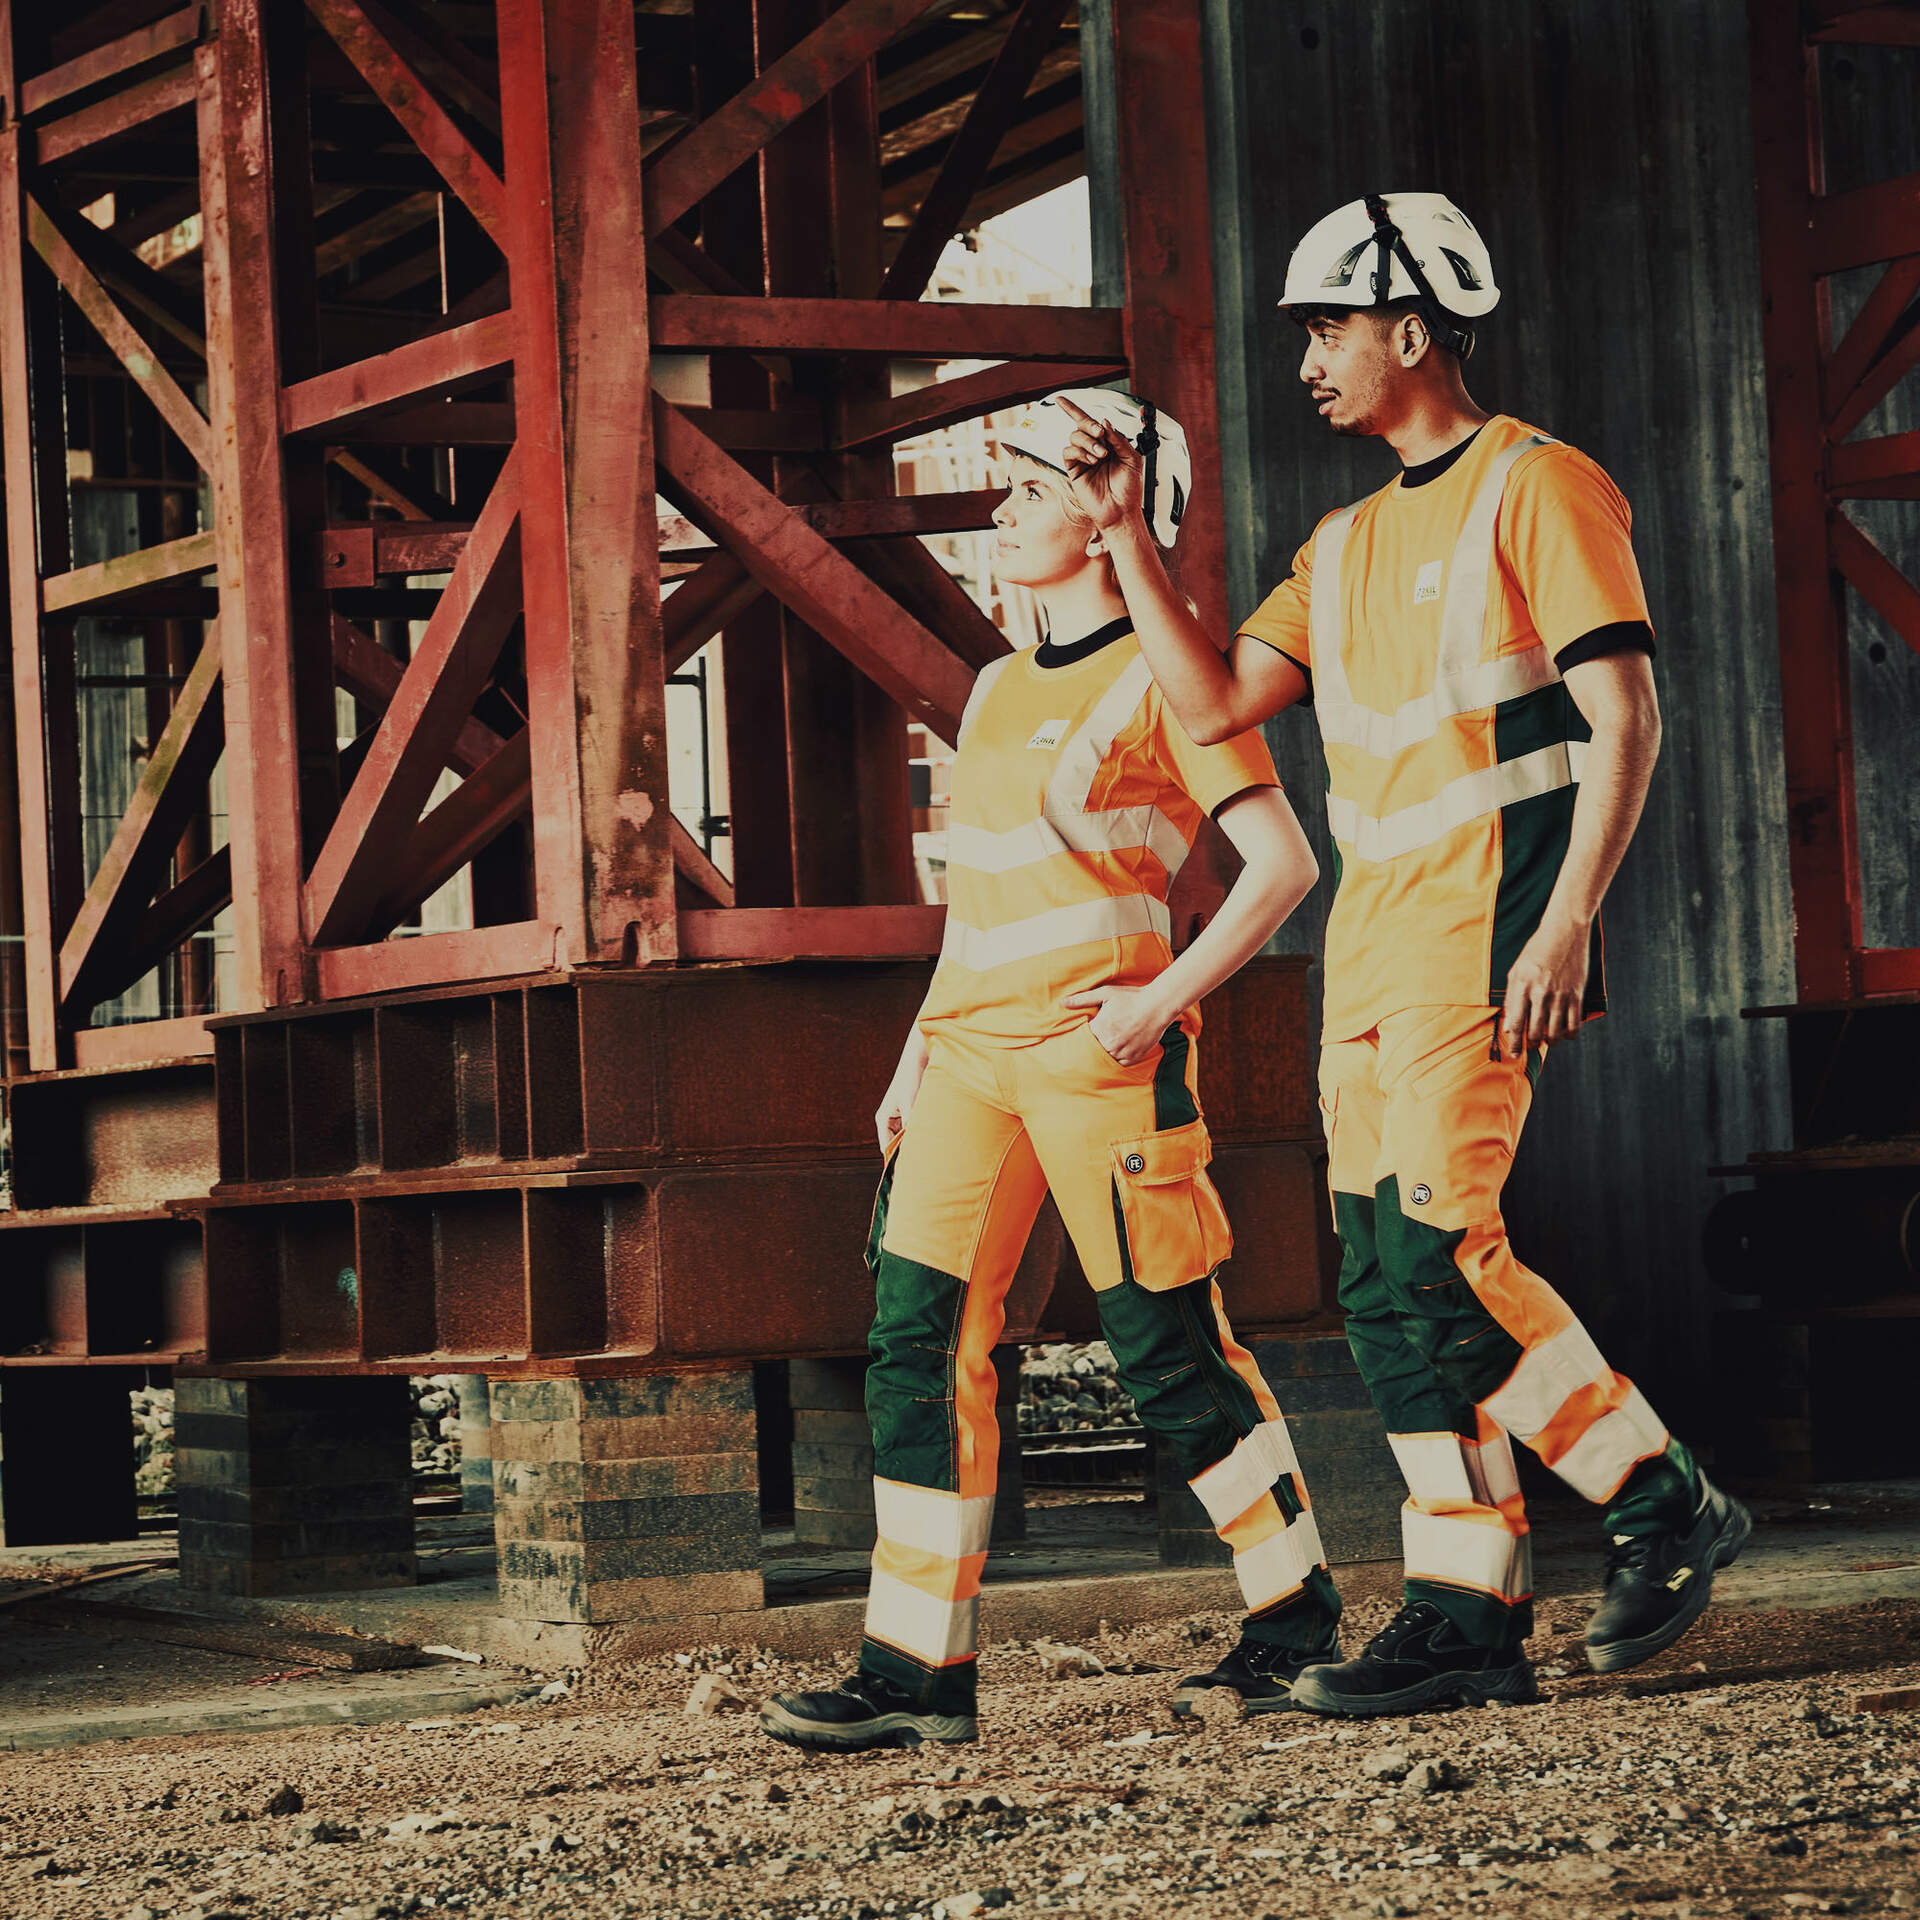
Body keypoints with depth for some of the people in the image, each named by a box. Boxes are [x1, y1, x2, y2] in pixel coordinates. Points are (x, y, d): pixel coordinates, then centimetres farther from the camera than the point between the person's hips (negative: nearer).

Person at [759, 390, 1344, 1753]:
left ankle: (1299, 1613, 15)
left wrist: (1166, 999, -17)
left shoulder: (1162, 677, -3)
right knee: (920, 1335, -2)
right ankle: (920, 1669, -1)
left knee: (1165, 1344, -3)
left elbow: (1284, 862, -9)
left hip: (1098, 1049, -7)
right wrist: (918, 1056, 19)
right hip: (973, 1047, 7)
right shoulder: (999, 689, 19)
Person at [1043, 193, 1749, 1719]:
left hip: (1489, 933, -8)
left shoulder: (1537, 487, -4)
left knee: (1432, 1246, -19)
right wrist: (1128, 537, 11)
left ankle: (1659, 1500, -7)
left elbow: (1625, 720, -11)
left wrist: (1566, 924, -20)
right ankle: (1474, 1619, 5)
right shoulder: (1350, 543, 21)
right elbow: (1216, 700, 16)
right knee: (1389, 1284, 3)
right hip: (1372, 947, 8)